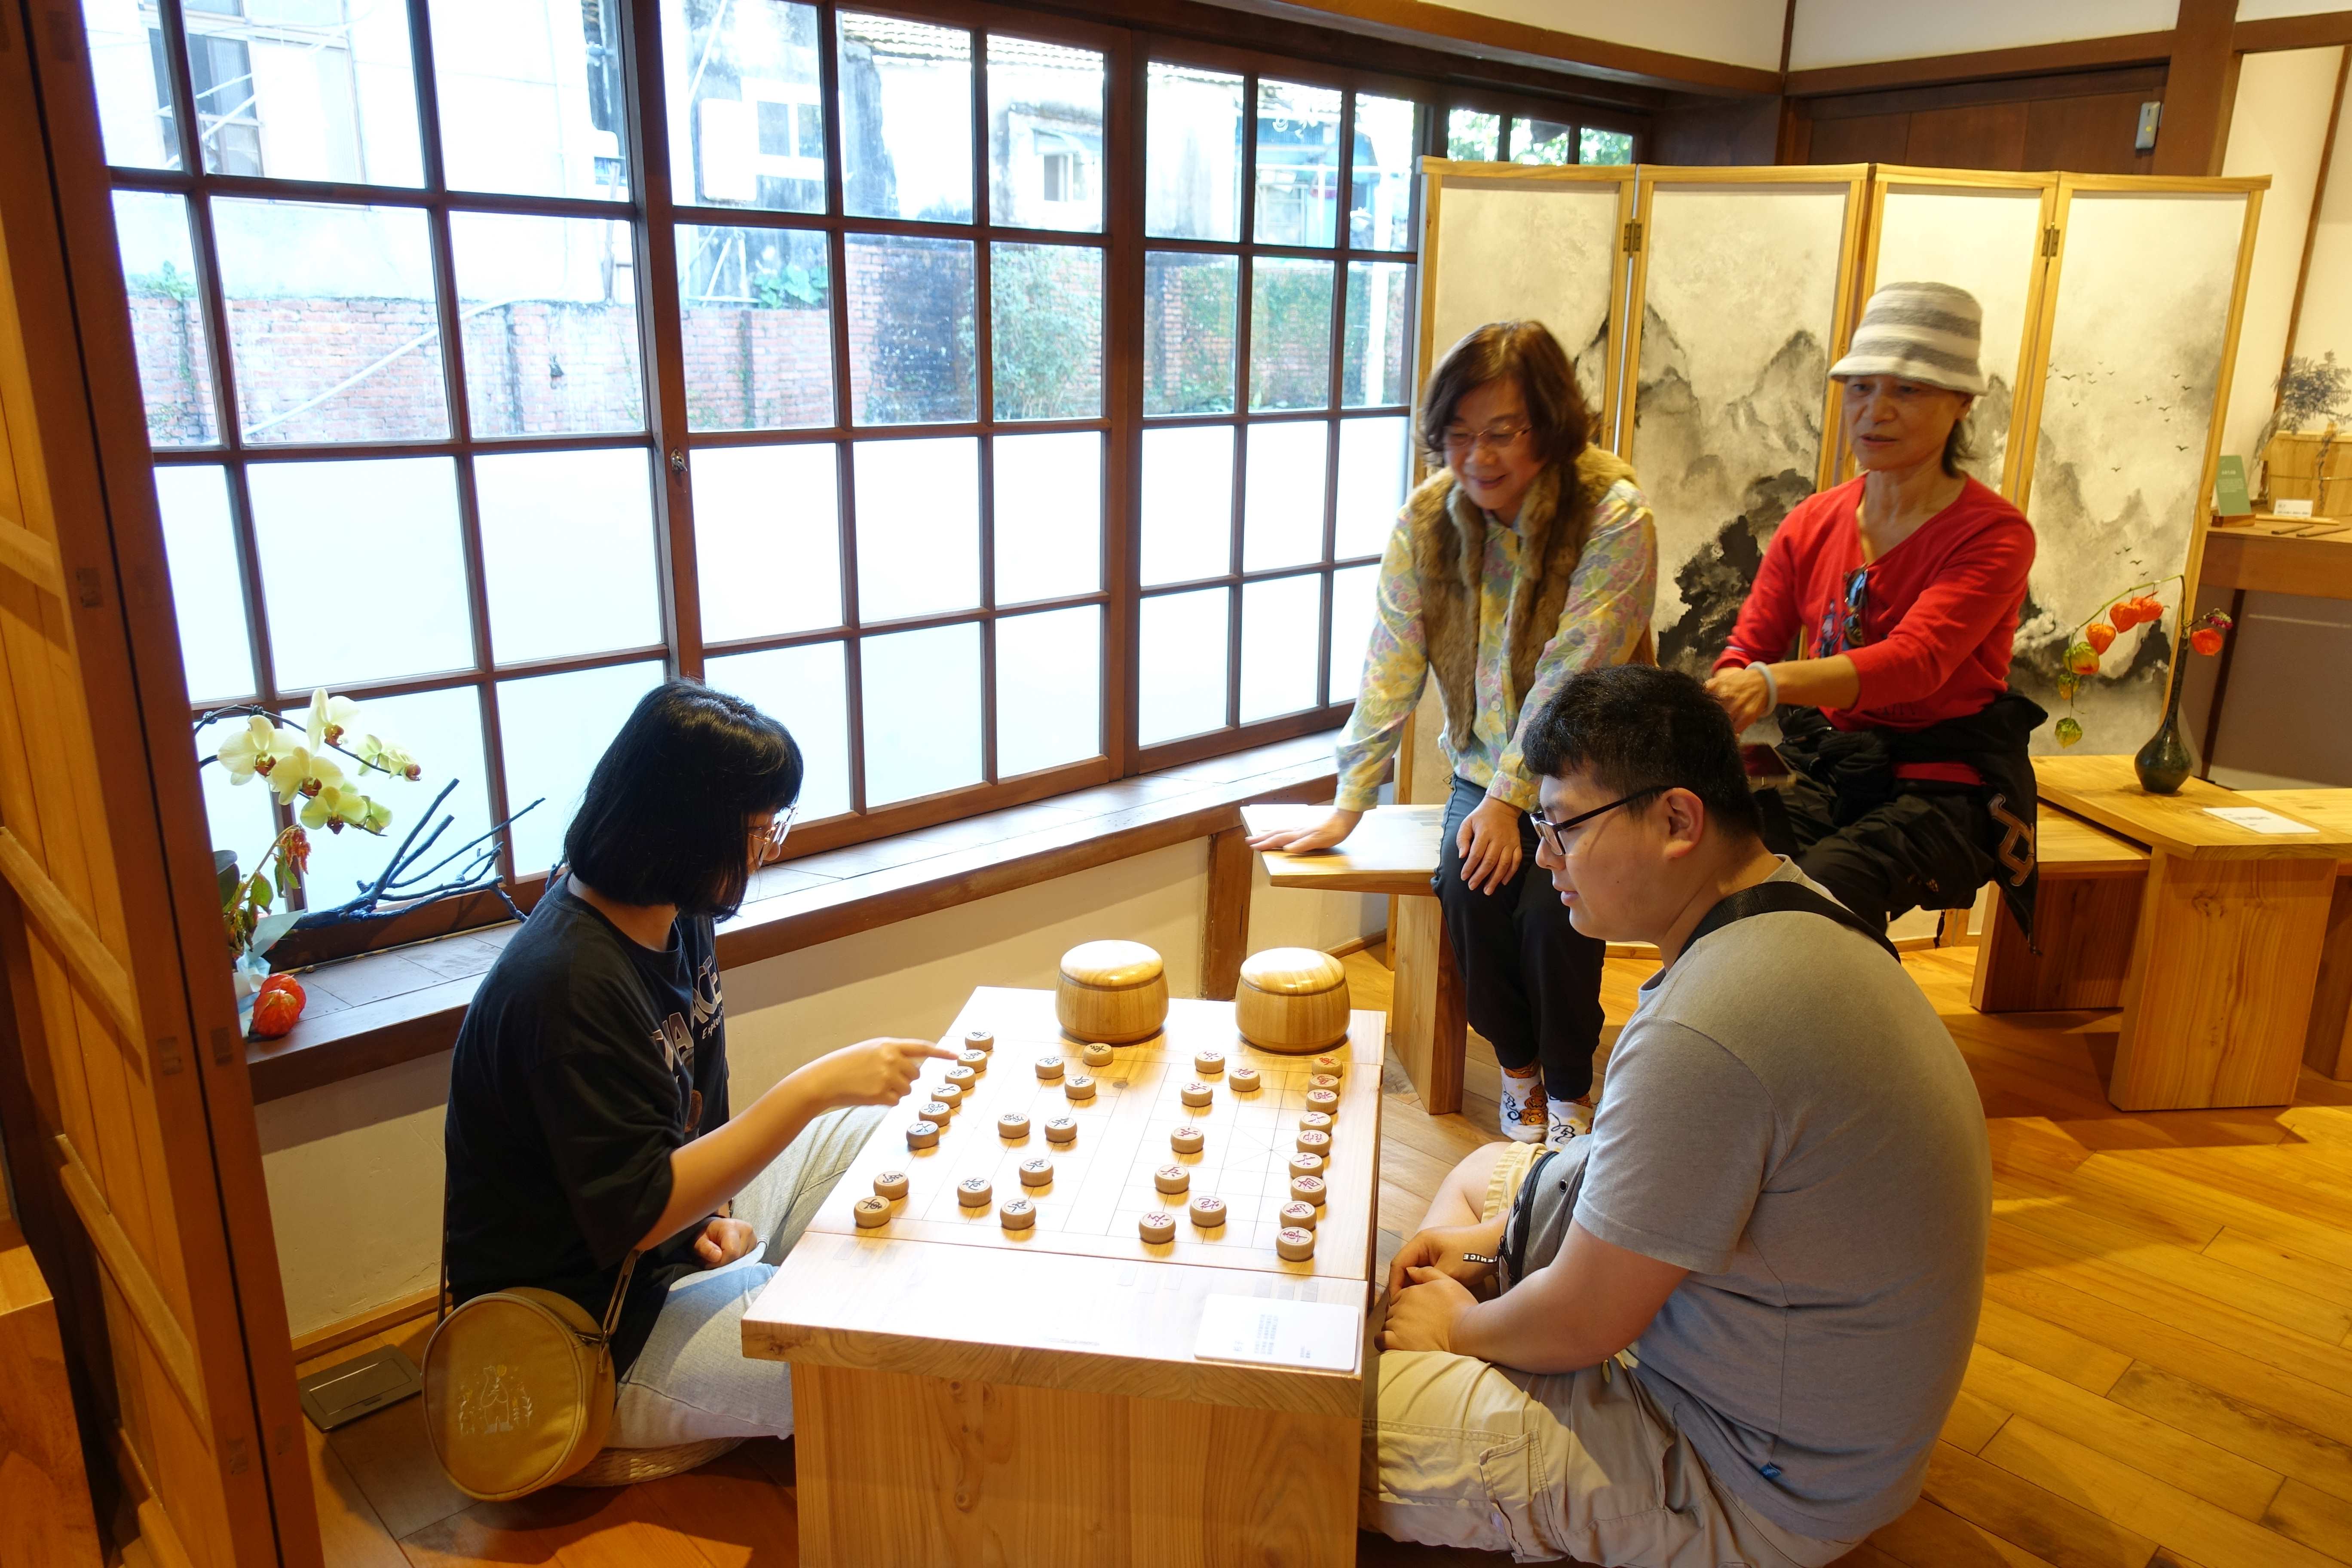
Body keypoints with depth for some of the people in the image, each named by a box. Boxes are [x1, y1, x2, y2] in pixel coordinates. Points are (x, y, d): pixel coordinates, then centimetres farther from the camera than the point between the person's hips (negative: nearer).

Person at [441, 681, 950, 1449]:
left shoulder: (671, 916, -1)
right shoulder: (571, 983, -30)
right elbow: (640, 1211, -30)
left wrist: (711, 1211, -2)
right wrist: (815, 1088, -32)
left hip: (678, 1220, 10)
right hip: (598, 1335, -9)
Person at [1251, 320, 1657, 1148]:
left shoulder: (1615, 519, -15)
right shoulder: (1426, 520, -3)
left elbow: (1572, 677, -19)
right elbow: (1391, 668, -5)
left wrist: (1511, 799, -22)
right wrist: (1347, 806, -9)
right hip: (1483, 768, 3)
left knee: (1551, 905, -25)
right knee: (1467, 888, -22)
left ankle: (1569, 1086, 3)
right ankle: (1517, 1065, 6)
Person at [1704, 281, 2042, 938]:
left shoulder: (1995, 534, -9)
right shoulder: (1811, 524, 8)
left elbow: (1915, 662, -25)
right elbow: (1748, 648, 5)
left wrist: (1774, 683, -44)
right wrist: (1715, 708, -20)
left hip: (1940, 790, -4)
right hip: (1821, 772, 4)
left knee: (1823, 886, -33)